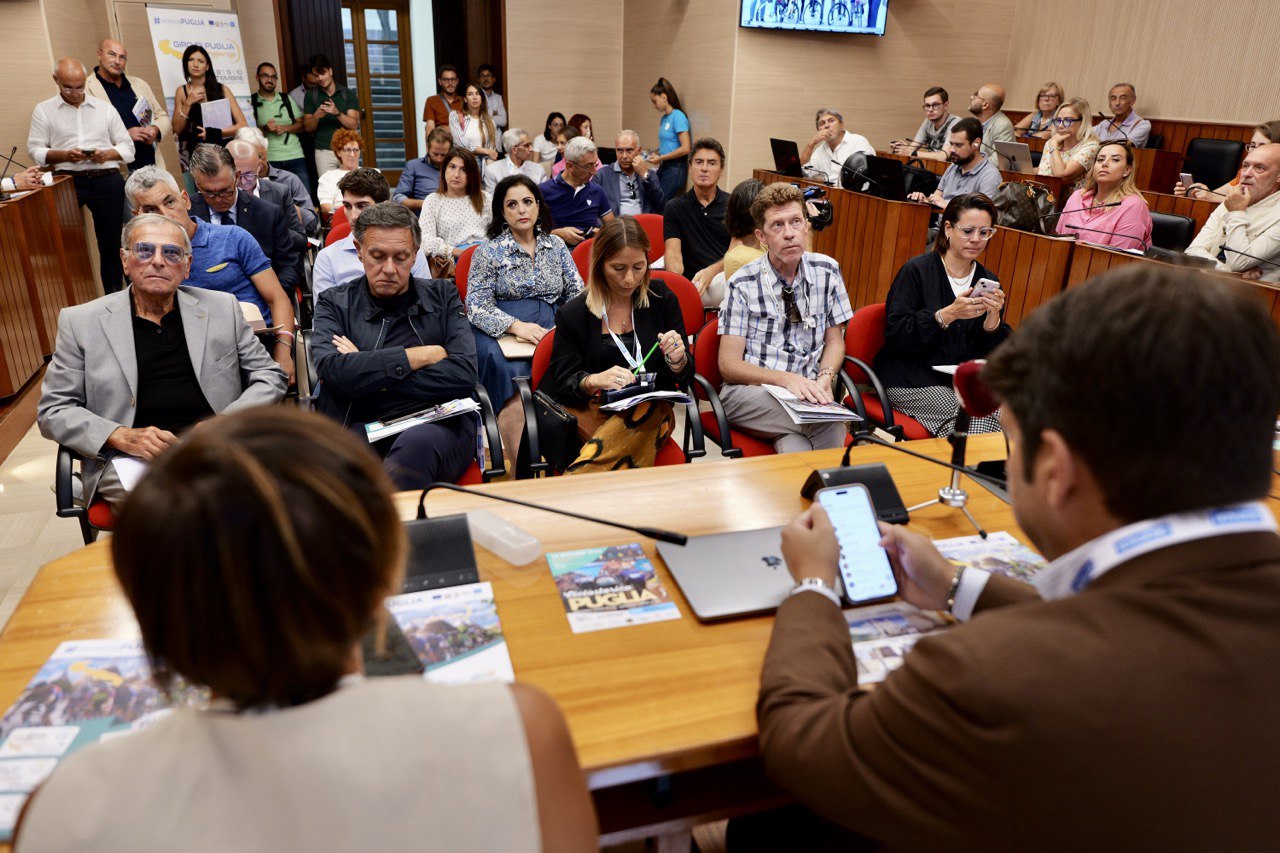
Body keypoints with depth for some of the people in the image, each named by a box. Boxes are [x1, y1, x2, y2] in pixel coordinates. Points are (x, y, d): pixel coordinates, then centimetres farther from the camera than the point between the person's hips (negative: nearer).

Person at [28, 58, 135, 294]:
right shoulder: (43, 110, 11)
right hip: (68, 181, -2)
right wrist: (64, 154, -14)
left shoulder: (104, 108, 16)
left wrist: (106, 154, -8)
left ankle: (114, 296, 15)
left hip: (107, 180, 2)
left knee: (111, 240, 5)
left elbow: (127, 146, 12)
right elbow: (35, 150, 4)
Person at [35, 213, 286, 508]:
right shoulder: (80, 322, 10)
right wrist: (121, 437, -9)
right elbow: (53, 409, 10)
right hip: (132, 460, -2)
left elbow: (269, 376, 15)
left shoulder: (222, 308, 12)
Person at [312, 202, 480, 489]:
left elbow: (463, 375, -1)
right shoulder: (335, 303, 16)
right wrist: (426, 355, -3)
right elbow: (333, 371, -7)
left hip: (438, 425, 1)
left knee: (417, 442, -36)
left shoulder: (443, 296, 17)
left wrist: (369, 376, -3)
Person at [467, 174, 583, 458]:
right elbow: (477, 307, 0)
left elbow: (577, 293, 16)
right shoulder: (489, 252, 8)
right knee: (514, 375, -36)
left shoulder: (556, 245, 19)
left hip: (551, 329, 3)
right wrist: (516, 326, -18)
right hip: (501, 334, -2)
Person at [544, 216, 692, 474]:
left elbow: (686, 378, 10)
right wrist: (593, 381, -21)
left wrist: (678, 362, -14)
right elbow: (562, 384, 1)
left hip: (650, 412, 2)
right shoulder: (572, 314, 4)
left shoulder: (663, 300, 9)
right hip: (592, 411, -1)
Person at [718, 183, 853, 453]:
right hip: (749, 392, -2)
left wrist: (824, 379, -8)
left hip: (806, 392, 3)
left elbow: (835, 341, 14)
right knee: (830, 427, -32)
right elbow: (729, 365, -6)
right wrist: (786, 379, -21)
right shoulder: (742, 284, -4)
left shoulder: (827, 271, 6)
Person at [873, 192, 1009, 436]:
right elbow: (895, 335, -14)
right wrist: (948, 314, -23)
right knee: (973, 417, -27)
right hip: (910, 380, -5)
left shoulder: (988, 281, 12)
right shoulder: (916, 271, -3)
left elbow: (994, 352, 8)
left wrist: (993, 318, -13)